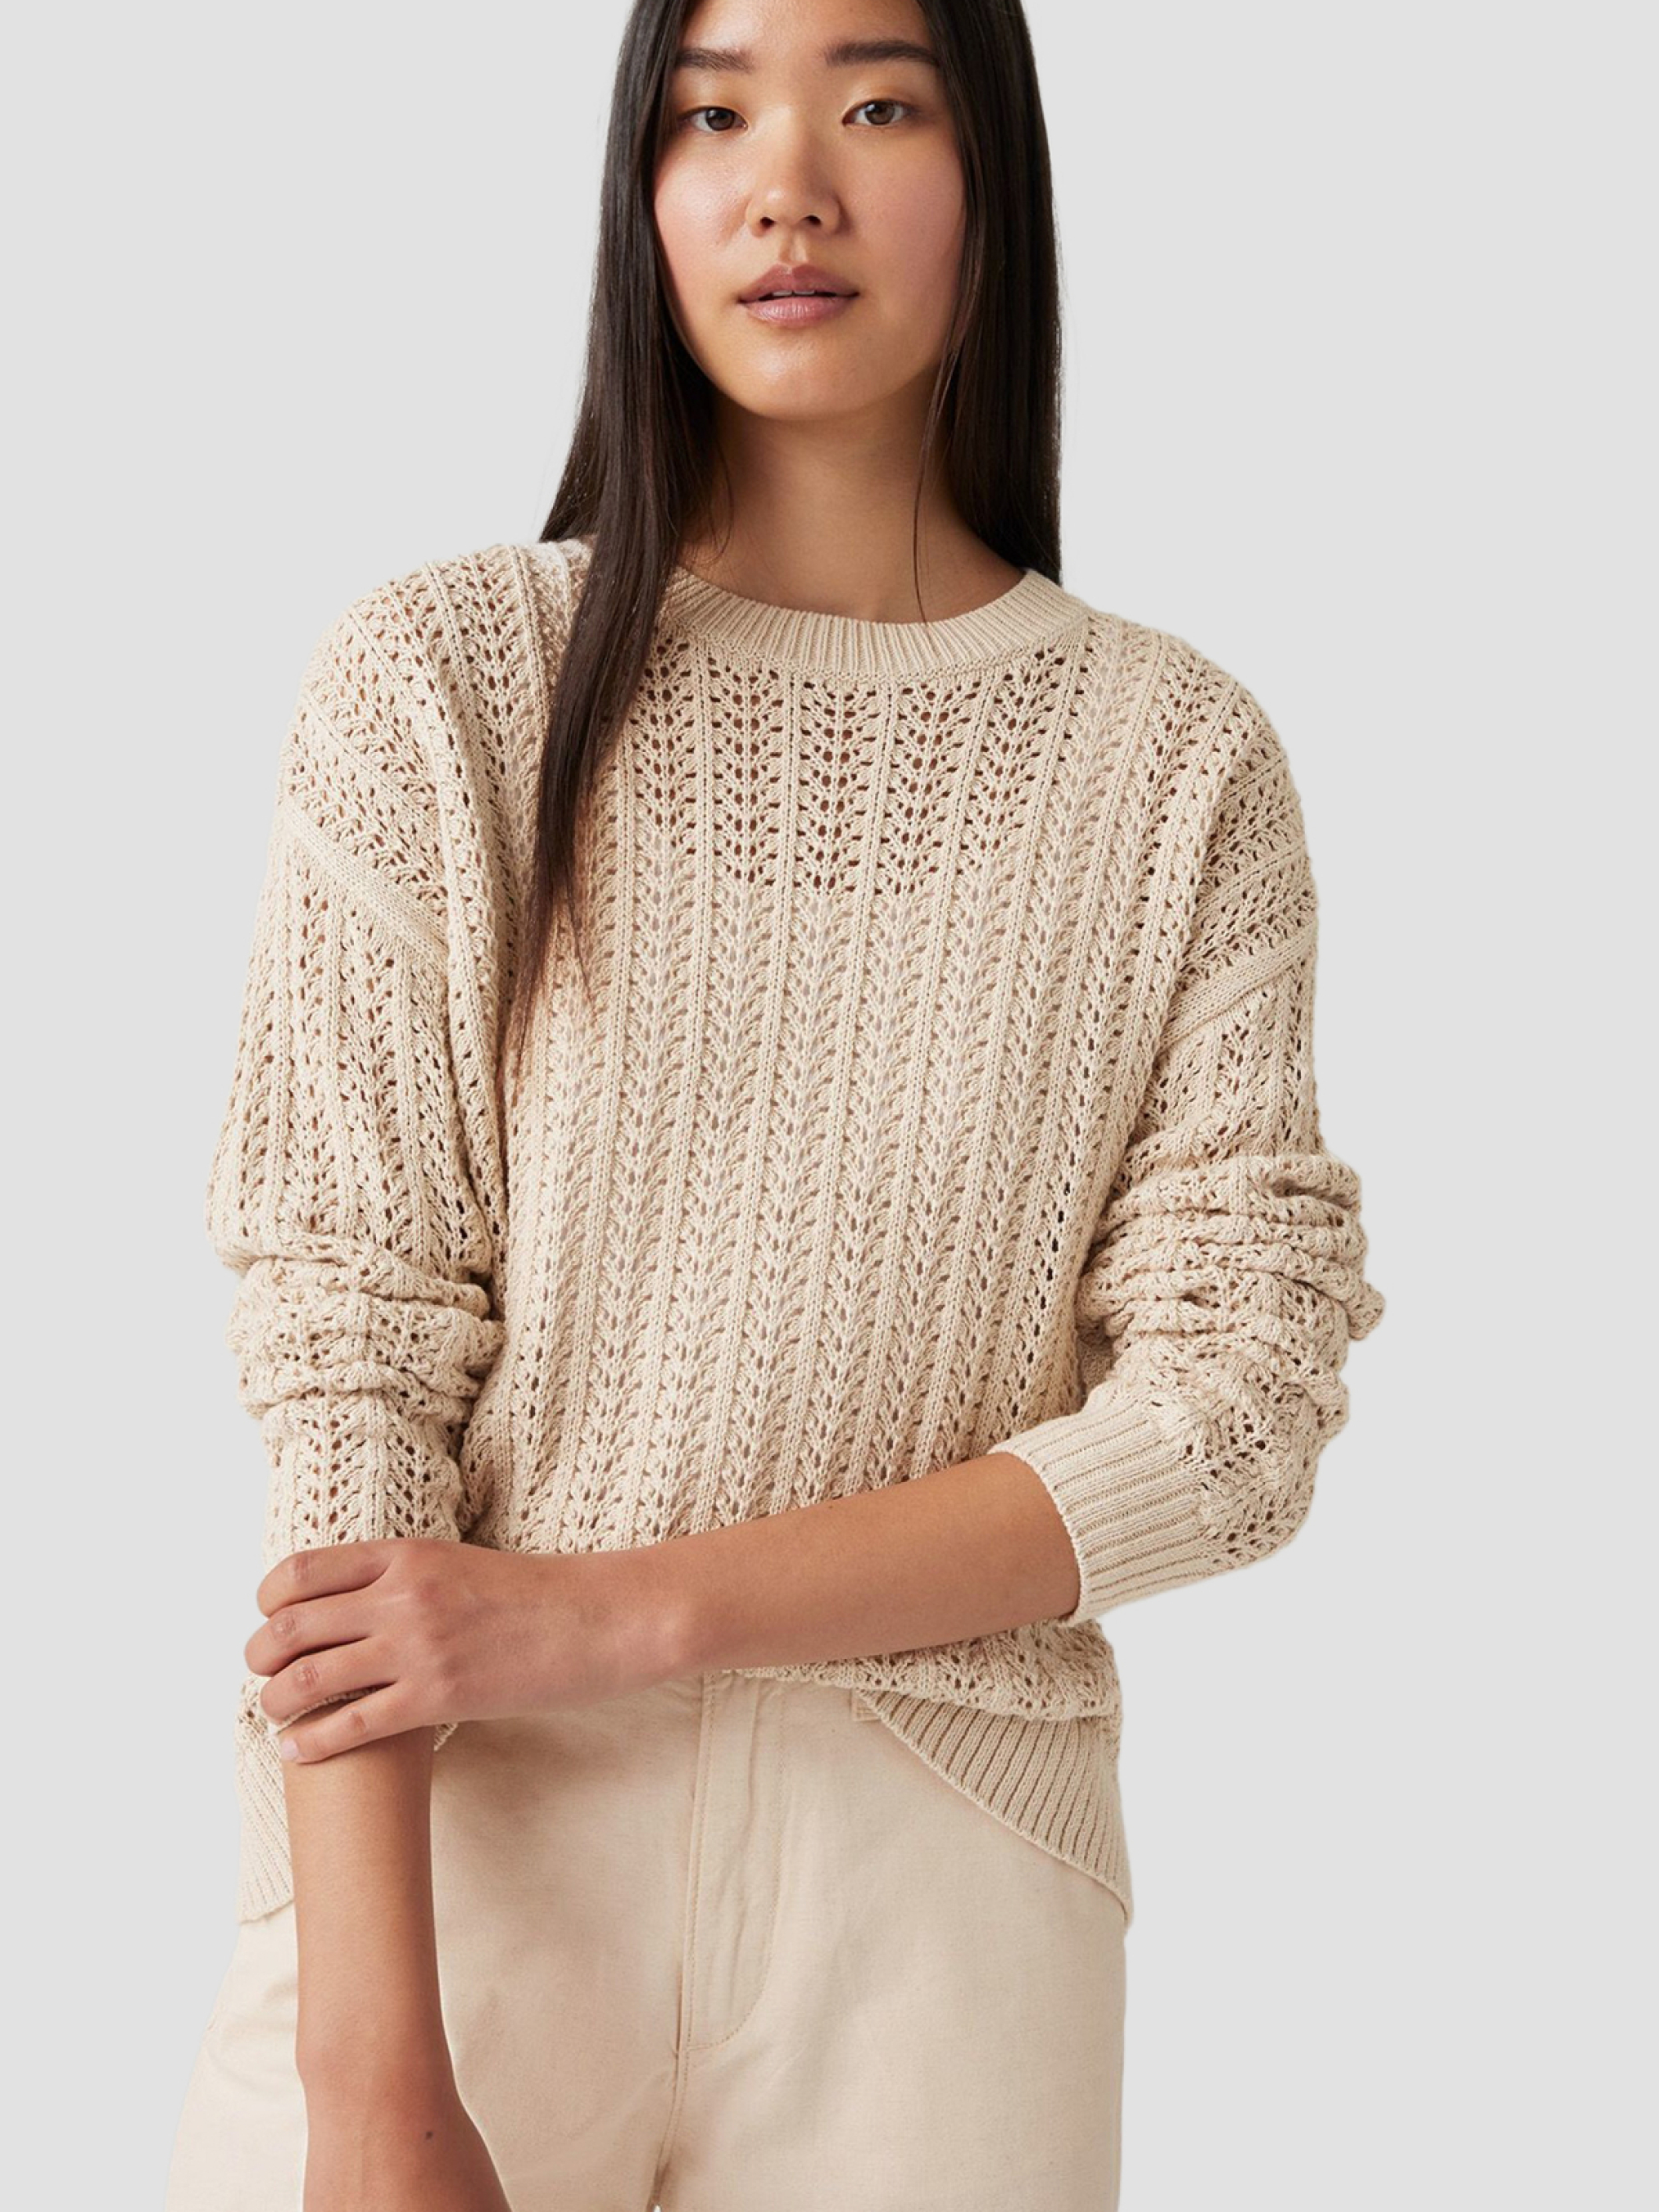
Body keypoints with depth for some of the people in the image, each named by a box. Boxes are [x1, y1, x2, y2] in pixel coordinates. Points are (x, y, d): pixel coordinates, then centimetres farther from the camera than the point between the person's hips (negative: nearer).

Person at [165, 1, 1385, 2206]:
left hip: (936, 1884, 1)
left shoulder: (1177, 759, -1)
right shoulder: (441, 683, -4)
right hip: (436, 1844, -1)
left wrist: (617, 1612, -15)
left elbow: (1238, 1409, -5)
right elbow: (344, 1365, -10)